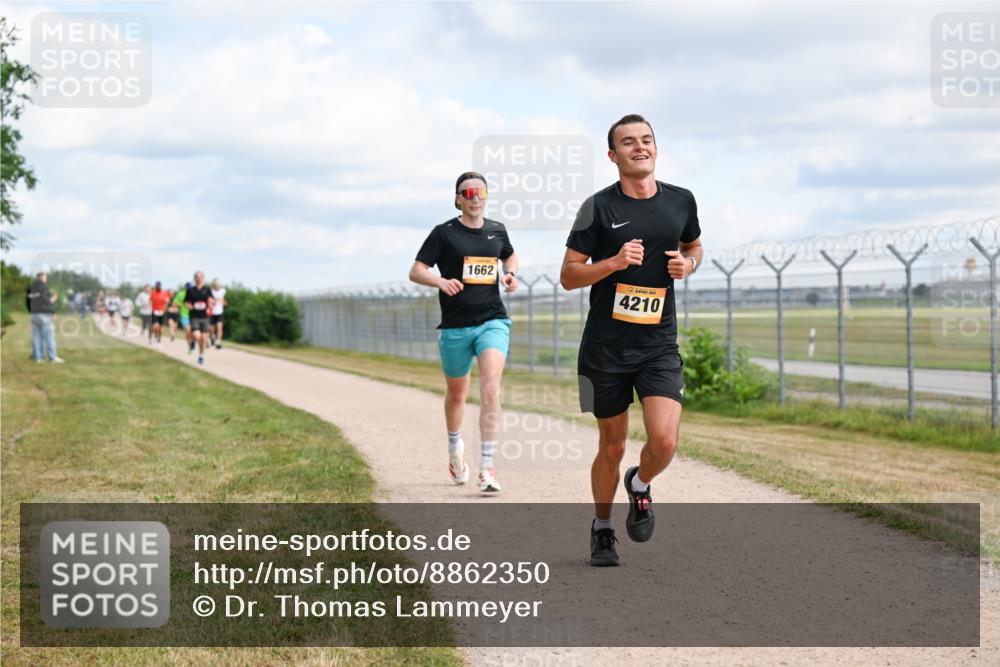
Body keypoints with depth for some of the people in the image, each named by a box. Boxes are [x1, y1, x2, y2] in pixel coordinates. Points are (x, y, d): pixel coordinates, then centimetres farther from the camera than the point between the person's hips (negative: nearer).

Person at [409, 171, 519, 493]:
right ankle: (455, 448, 43)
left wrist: (510, 274, 7)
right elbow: (416, 271, -5)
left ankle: (487, 466, -19)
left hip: (492, 321, 1)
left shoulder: (497, 231, 8)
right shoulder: (444, 233, -2)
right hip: (455, 325, -1)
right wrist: (441, 282, -24)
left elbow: (510, 256, 29)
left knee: (490, 387, -19)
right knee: (456, 394, 14)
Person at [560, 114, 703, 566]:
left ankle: (640, 486, 20)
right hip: (605, 347, -2)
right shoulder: (599, 207, -6)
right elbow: (568, 275, -4)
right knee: (612, 448, 8)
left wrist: (687, 264, 1)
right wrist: (614, 262, -20)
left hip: (660, 346, 2)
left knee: (664, 442, -15)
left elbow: (694, 246, 24)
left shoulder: (681, 201, 5)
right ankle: (602, 528, 32)